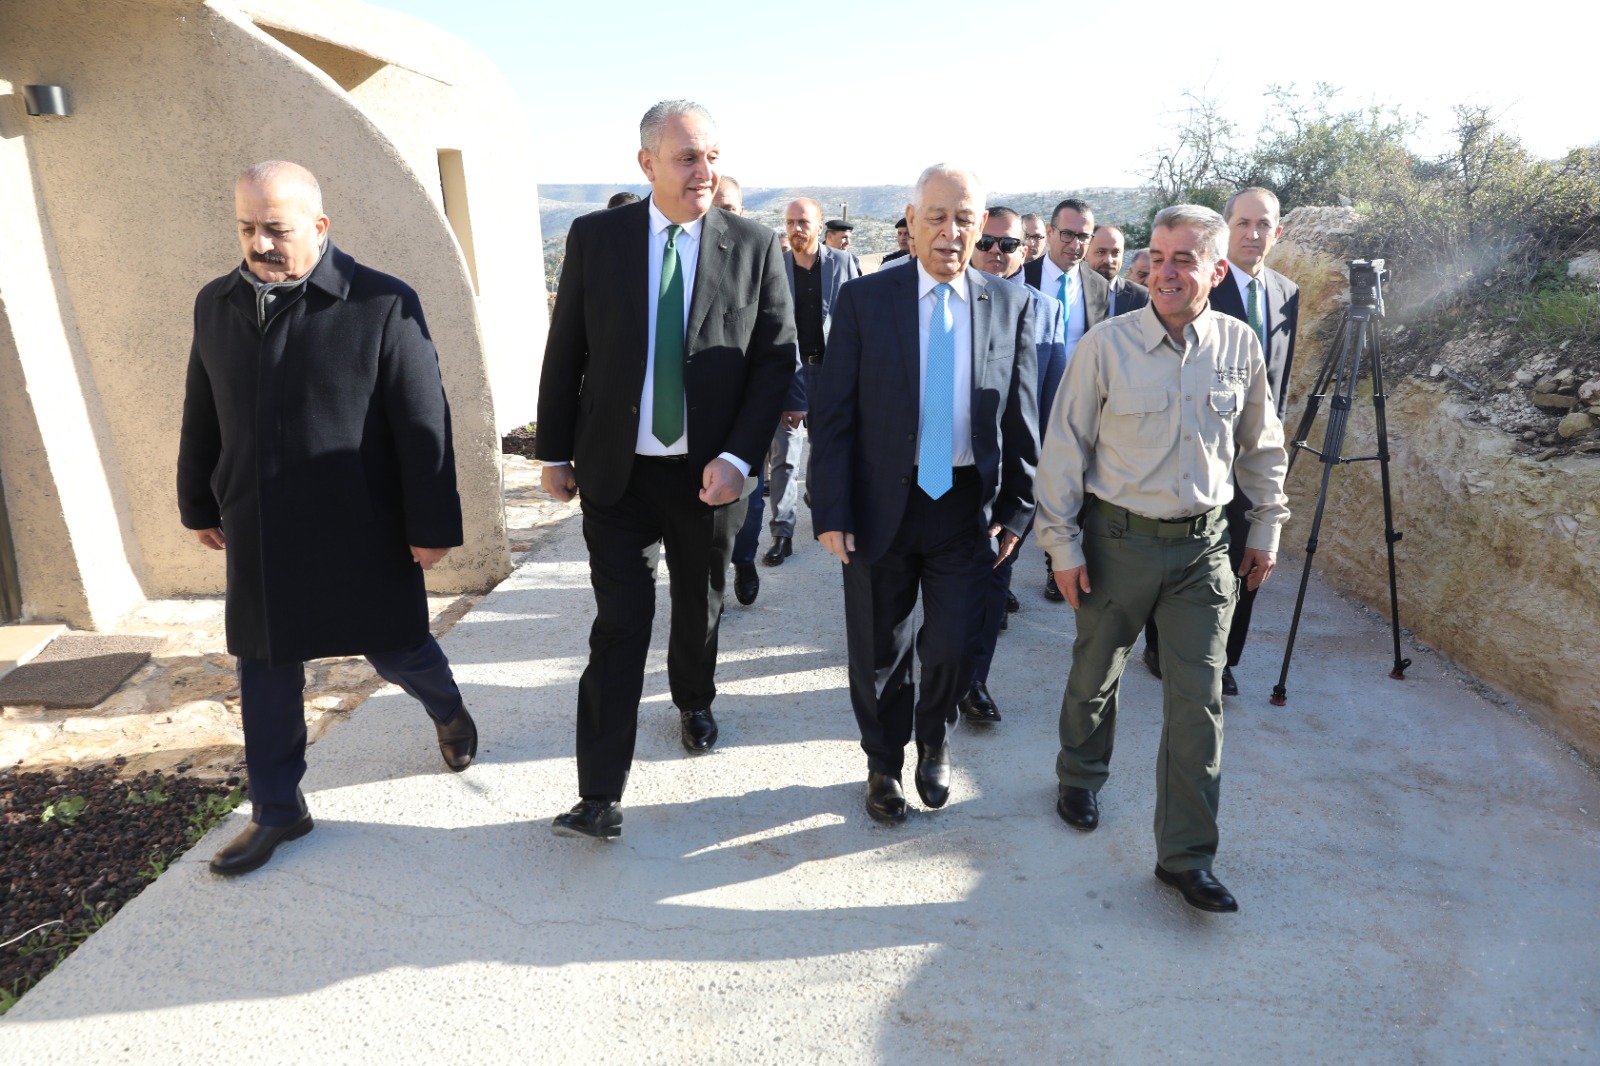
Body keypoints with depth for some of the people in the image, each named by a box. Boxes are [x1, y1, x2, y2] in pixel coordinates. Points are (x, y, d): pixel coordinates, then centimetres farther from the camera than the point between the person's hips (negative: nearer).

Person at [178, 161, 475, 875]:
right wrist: (199, 506, 20)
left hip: (361, 533, -4)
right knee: (265, 672, 11)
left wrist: (431, 525, -12)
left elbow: (424, 426, -13)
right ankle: (277, 810, 29)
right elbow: (201, 418, 14)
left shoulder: (383, 304, -12)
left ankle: (449, 712, 45)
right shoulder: (215, 305, 5)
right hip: (258, 536, 5)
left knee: (396, 650, 11)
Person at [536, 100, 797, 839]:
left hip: (707, 475, 1)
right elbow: (565, 352, 3)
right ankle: (600, 797, 6)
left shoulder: (754, 247, -3)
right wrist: (555, 451, 3)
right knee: (620, 626, -1)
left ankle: (694, 703, 49)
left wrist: (738, 458, -14)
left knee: (699, 609, 19)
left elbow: (777, 358, -4)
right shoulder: (595, 238, -1)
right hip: (615, 471, -1)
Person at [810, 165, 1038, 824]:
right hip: (882, 503, -1)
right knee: (878, 651, 13)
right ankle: (884, 764, 38)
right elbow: (832, 415, -7)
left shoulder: (1010, 306, 2)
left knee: (953, 650, 6)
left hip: (967, 505, 1)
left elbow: (1021, 417, 5)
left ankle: (934, 745, 38)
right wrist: (831, 512, -11)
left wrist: (1016, 510, 2)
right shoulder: (863, 299, -5)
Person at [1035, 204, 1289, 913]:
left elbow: (1262, 447, 13)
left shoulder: (1239, 346, 0)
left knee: (1199, 699, 1)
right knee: (1095, 673, 15)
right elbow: (1064, 449, -6)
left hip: (1202, 543, 2)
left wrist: (1267, 529, 14)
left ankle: (1186, 857, 14)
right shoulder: (1105, 347, -9)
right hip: (1116, 537, -2)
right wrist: (1062, 543, -8)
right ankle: (1080, 776, 43)